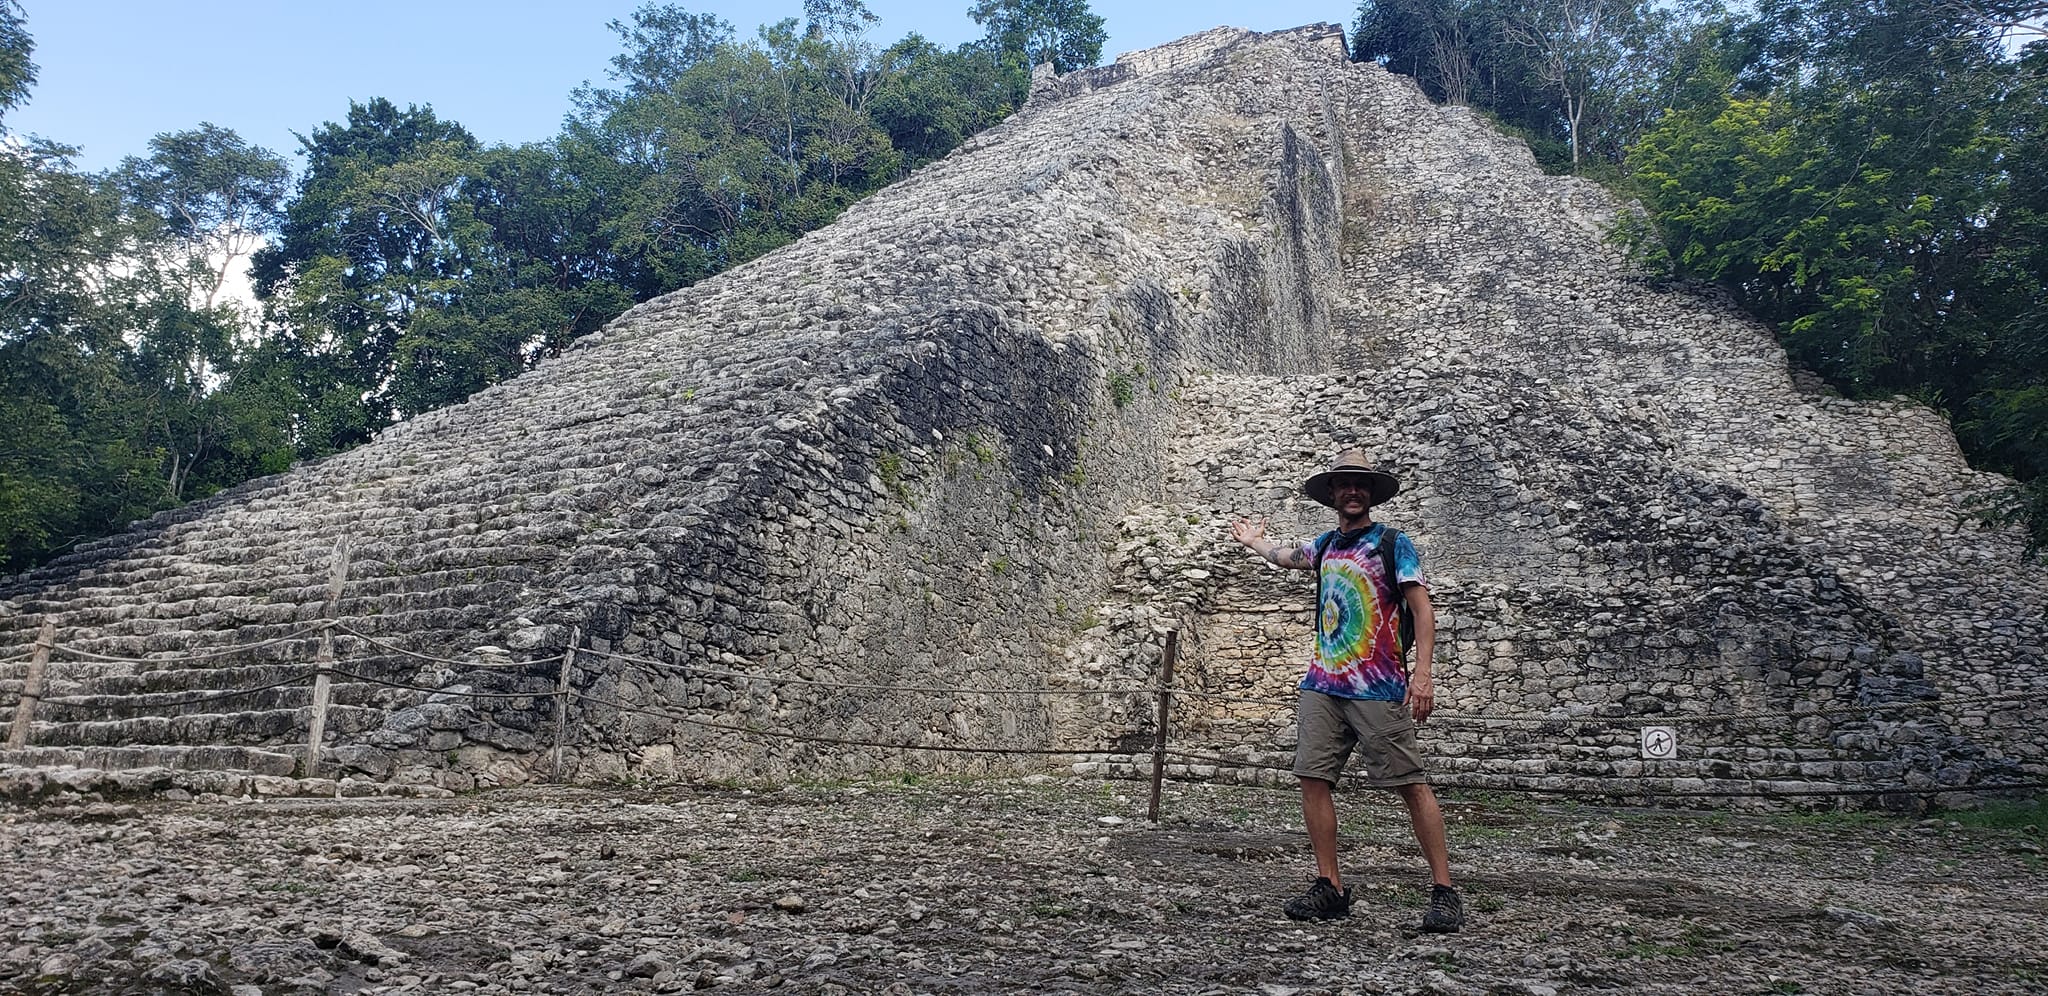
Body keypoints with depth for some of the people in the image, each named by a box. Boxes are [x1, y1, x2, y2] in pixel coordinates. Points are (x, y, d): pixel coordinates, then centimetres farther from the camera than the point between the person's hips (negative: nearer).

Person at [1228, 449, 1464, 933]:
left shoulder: (1392, 544, -1)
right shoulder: (1325, 545, 16)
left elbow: (1422, 608, -8)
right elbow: (1284, 555, 38)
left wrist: (1423, 671, -19)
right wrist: (1254, 541, 57)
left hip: (1379, 690, -6)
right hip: (1322, 687, 6)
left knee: (1412, 784, -6)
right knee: (1313, 780, 0)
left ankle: (1444, 893, 0)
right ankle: (1330, 888, 8)